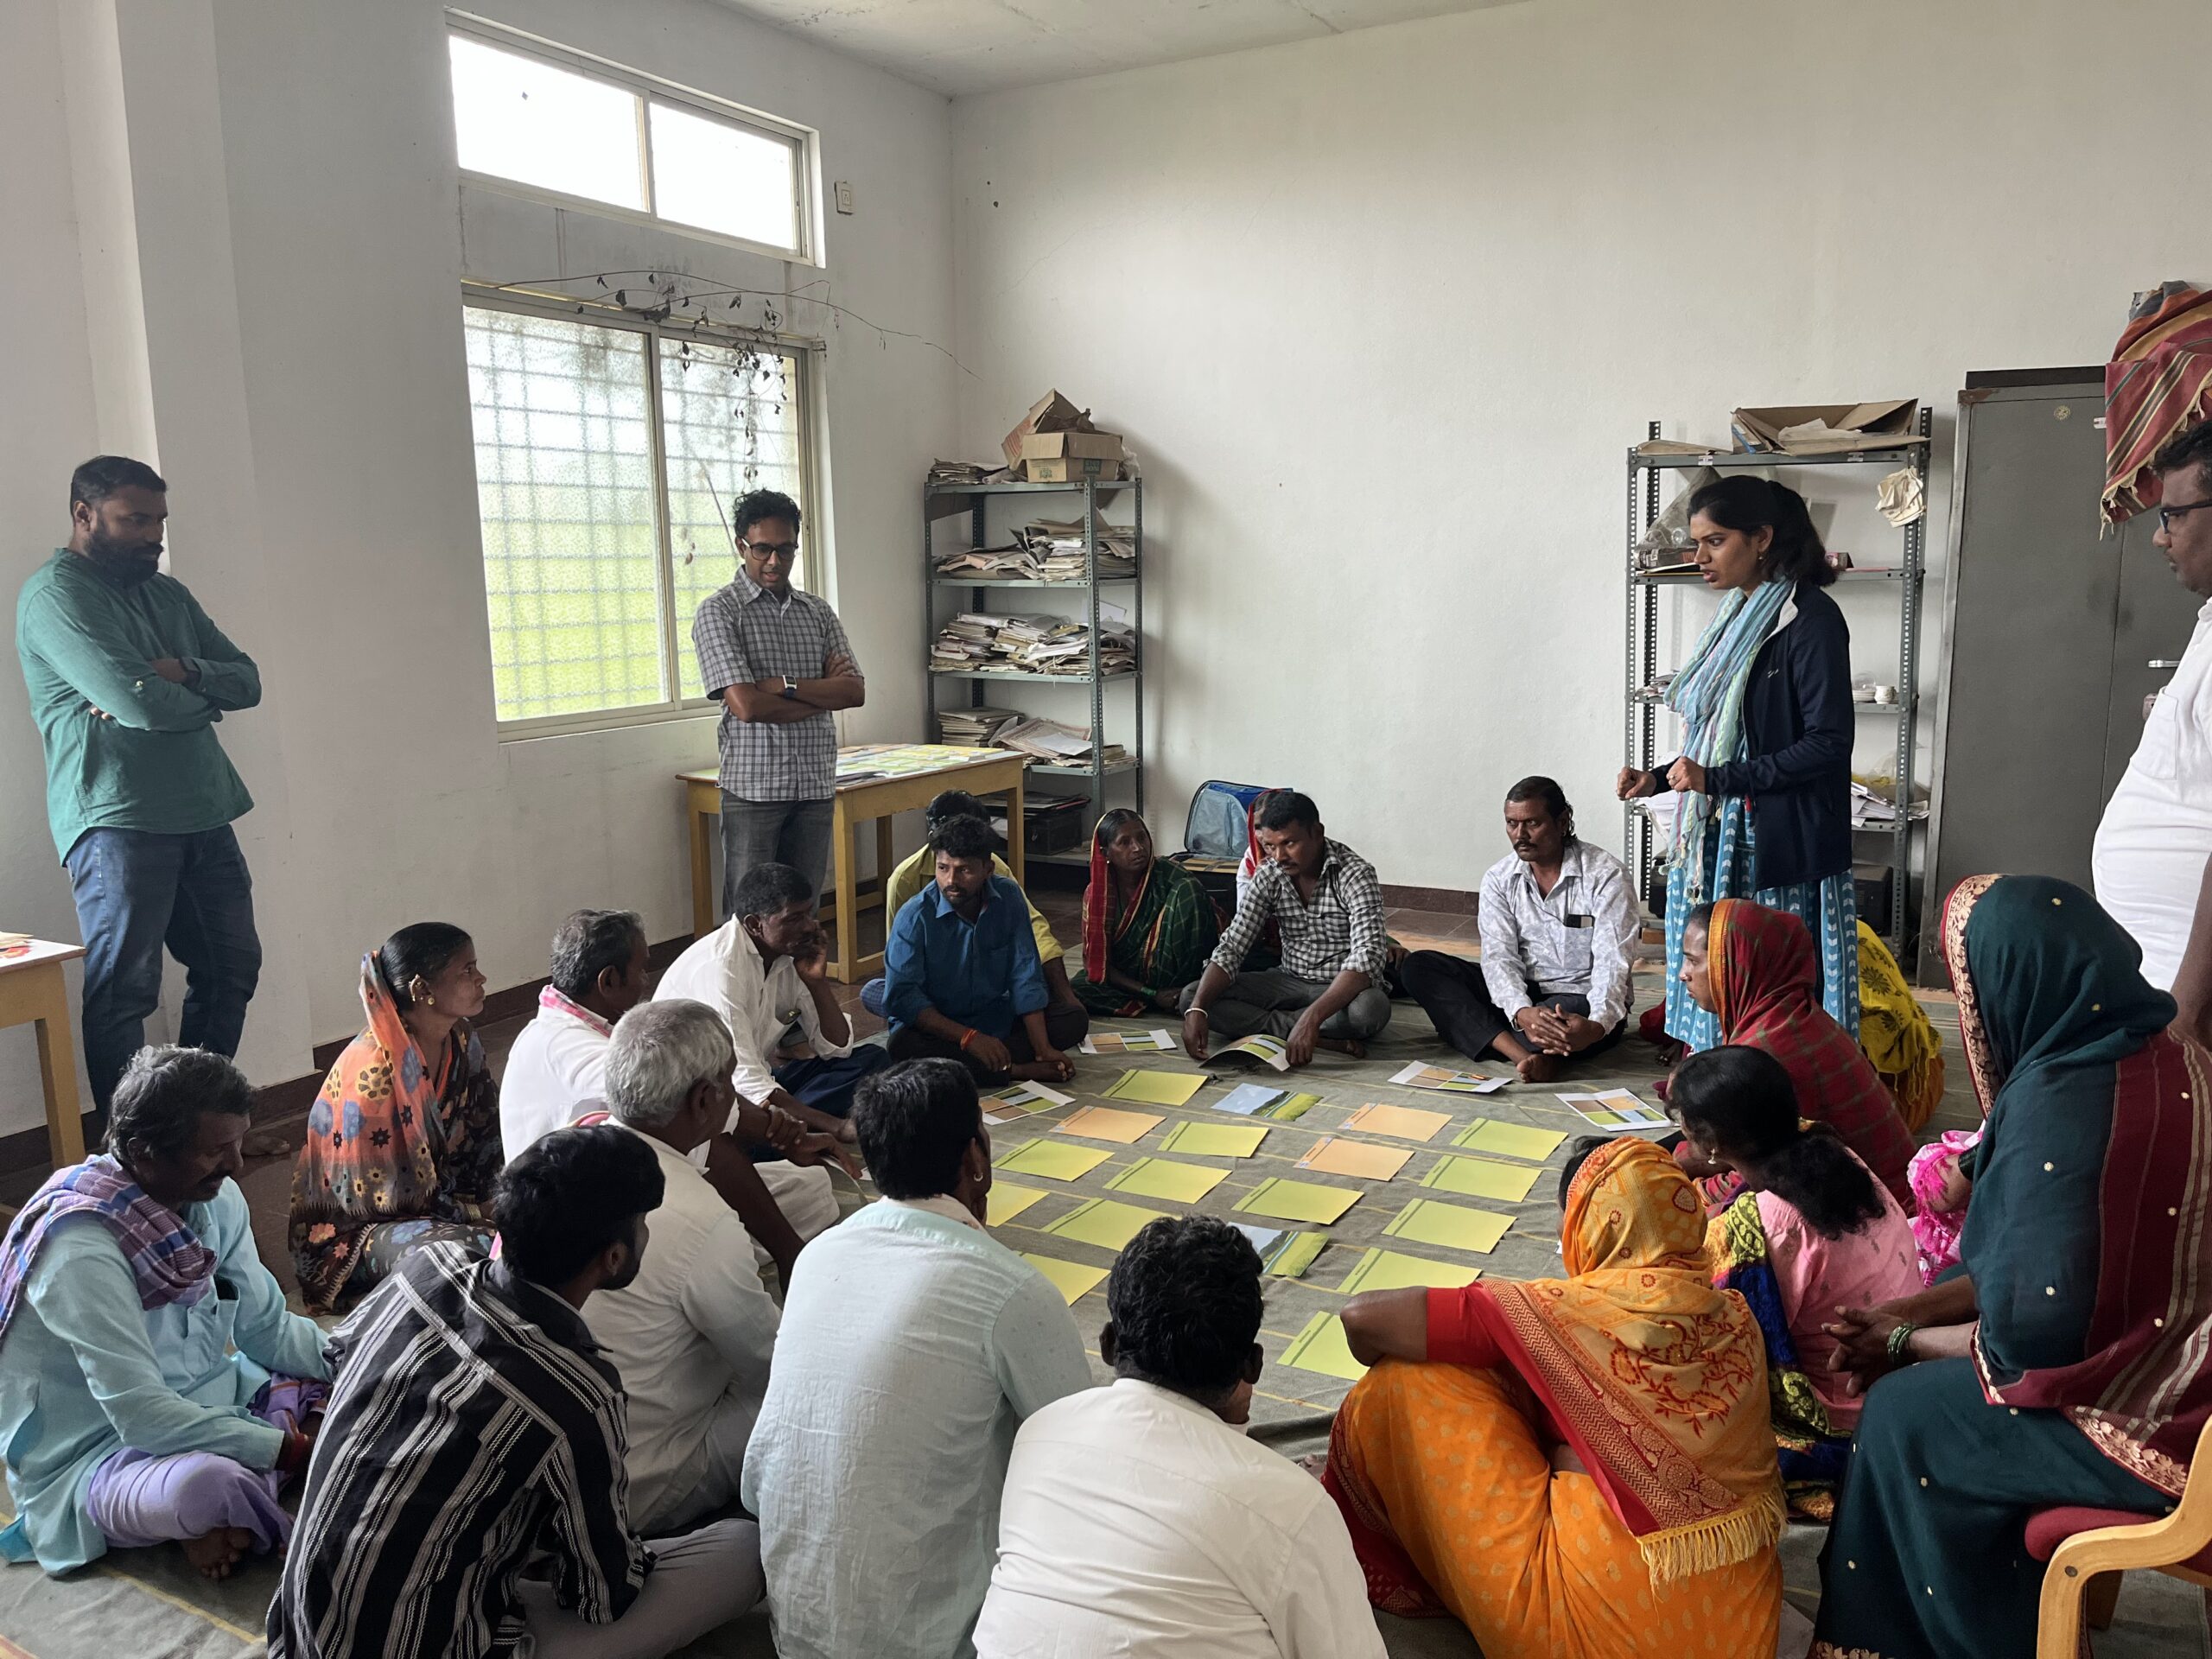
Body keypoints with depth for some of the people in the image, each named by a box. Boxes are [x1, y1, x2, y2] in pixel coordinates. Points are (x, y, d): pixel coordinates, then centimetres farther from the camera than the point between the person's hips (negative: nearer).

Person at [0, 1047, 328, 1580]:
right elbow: (142, 1416, -29)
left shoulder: (218, 1199, -4)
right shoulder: (81, 1251, -26)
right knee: (207, 1486, -40)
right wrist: (293, 1448, -29)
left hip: (206, 1407, 8)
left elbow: (270, 1330, 3)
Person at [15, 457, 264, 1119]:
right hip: (117, 821, -8)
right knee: (123, 991, -4)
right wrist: (206, 699, 1)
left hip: (202, 815, 8)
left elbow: (247, 679, 11)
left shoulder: (168, 593, 18)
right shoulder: (54, 594, -8)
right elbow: (139, 703, -20)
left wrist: (184, 672, -10)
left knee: (231, 969, 11)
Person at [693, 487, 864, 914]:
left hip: (816, 784, 5)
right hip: (753, 786, -4)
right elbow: (746, 705, -16)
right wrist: (823, 692, -5)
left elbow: (856, 691, 0)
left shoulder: (817, 611, 11)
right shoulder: (719, 611, -4)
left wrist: (785, 685, -13)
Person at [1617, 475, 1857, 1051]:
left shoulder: (1810, 619, -12)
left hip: (1782, 842, -8)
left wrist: (1715, 779, -18)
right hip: (1718, 836, 8)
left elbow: (1828, 745, -18)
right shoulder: (1738, 616, 14)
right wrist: (1657, 779, 8)